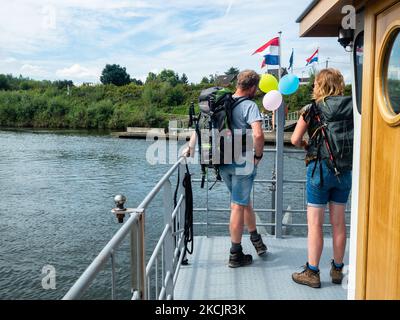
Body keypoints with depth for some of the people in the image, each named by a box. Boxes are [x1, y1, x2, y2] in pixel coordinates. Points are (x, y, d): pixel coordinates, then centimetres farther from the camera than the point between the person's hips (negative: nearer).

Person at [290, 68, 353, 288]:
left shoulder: (312, 110, -8)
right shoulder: (351, 107, 2)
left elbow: (295, 140, -6)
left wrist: (306, 145, 13)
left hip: (320, 168, -4)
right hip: (345, 170, 5)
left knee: (315, 222, 4)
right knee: (338, 222, 14)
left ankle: (312, 273, 11)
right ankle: (337, 270, 27)